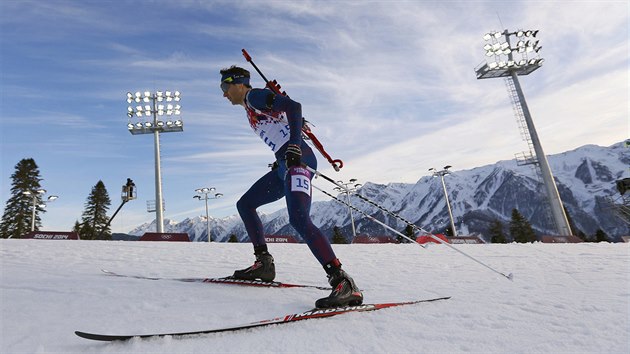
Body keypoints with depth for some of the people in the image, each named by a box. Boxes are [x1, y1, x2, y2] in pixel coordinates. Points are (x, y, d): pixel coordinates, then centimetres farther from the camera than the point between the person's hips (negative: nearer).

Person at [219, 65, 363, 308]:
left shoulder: (254, 96, 0)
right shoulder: (250, 109, 27)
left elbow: (293, 106, -15)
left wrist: (293, 147, -26)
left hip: (297, 159, -10)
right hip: (285, 164, 10)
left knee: (299, 219, -27)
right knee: (245, 204, 15)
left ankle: (343, 282, -26)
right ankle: (264, 264, 14)